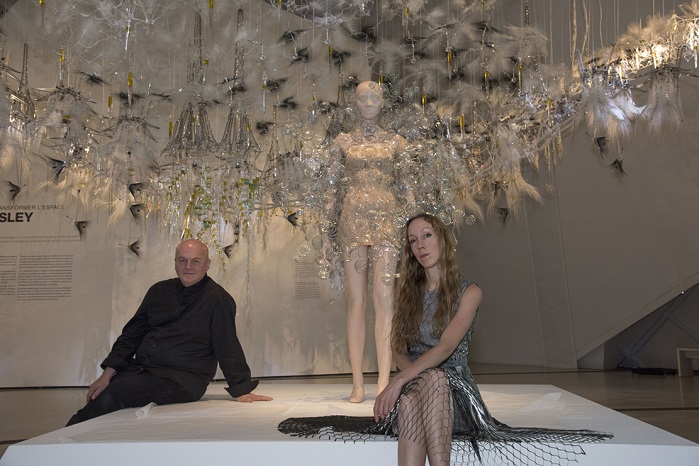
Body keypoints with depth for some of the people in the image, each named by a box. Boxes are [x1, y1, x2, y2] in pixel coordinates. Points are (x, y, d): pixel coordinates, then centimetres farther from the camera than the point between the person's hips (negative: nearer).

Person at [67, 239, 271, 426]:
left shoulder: (217, 299, -7)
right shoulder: (160, 291, 11)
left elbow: (228, 347, -9)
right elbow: (131, 334, 14)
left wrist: (241, 390, -11)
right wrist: (107, 374, 5)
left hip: (183, 378, -6)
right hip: (140, 369, 6)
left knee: (110, 398, -23)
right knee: (97, 395, -17)